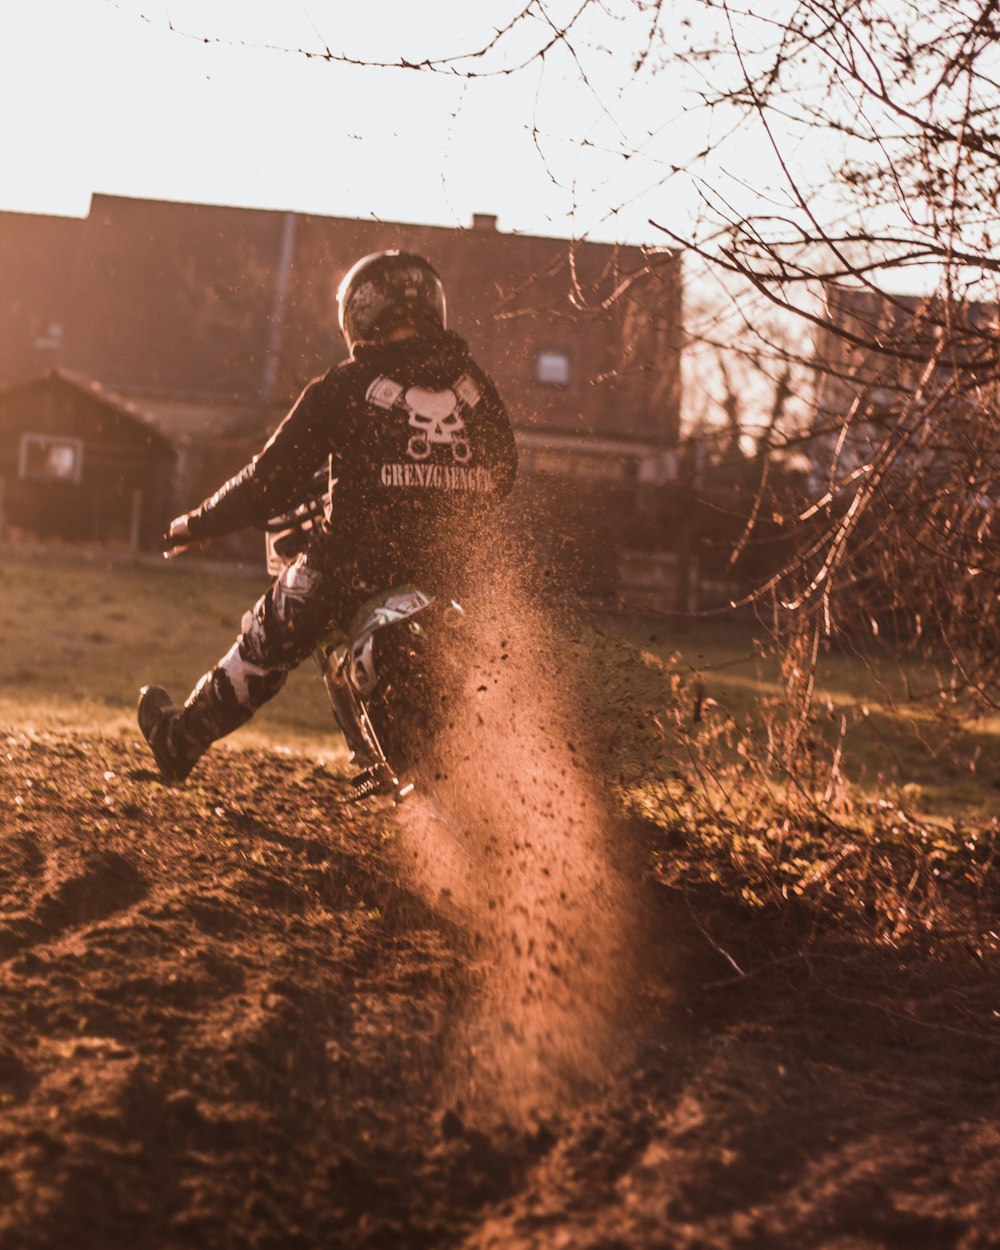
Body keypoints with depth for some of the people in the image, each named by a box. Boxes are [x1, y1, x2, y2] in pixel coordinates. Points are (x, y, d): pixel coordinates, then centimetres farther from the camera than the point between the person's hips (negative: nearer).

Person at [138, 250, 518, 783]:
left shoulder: (343, 388, -5)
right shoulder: (472, 380, 7)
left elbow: (273, 480, -5)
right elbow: (503, 472, 17)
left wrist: (197, 524, 9)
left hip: (360, 559, -3)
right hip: (458, 566, 3)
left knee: (270, 637, 19)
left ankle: (180, 739, 35)